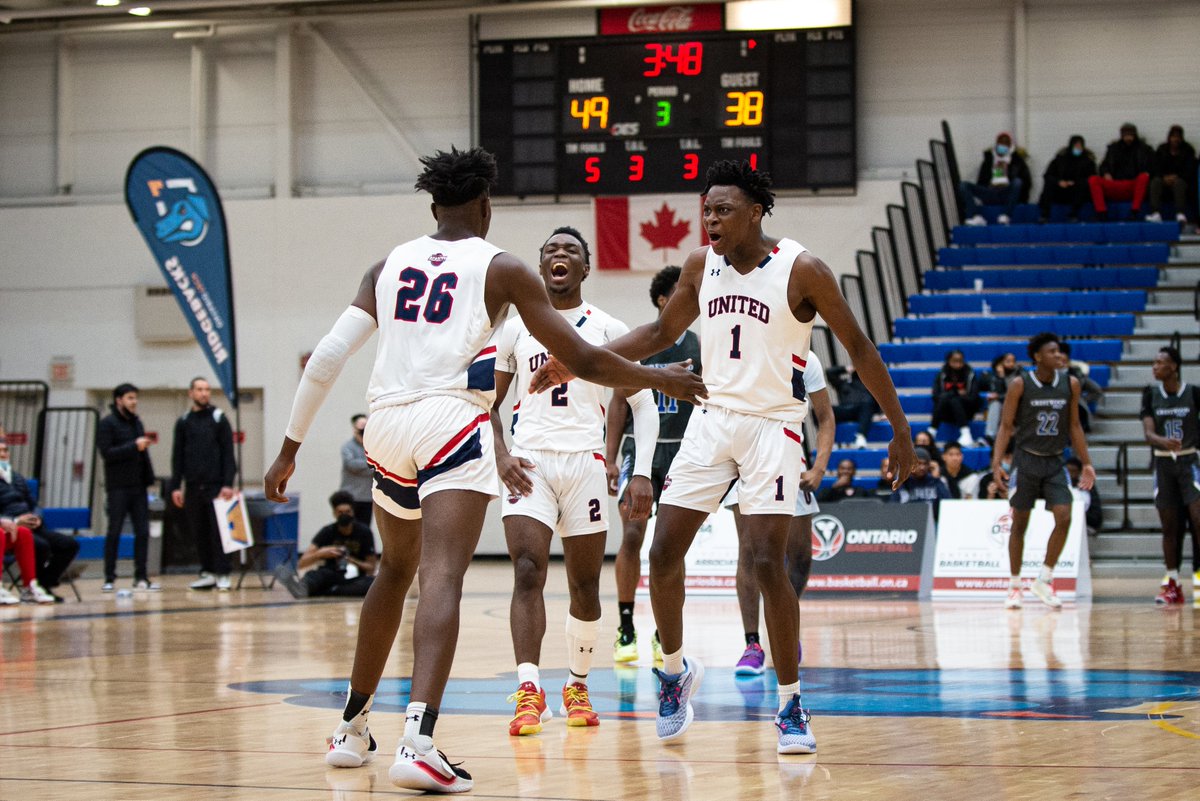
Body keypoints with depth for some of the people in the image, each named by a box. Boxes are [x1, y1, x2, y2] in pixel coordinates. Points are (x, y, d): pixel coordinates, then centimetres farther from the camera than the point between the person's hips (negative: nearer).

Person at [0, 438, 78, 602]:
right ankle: (33, 587, -14)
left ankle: (45, 584, -5)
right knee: (41, 546, -33)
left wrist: (37, 518, 1)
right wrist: (15, 521, -22)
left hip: (32, 527, 8)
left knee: (70, 545, -7)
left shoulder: (17, 477, 23)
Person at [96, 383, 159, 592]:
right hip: (118, 487, -6)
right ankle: (109, 578, 3)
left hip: (138, 486, 6)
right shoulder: (108, 423, -6)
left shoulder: (136, 422, 14)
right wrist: (134, 446, -21)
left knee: (143, 532, 3)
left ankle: (141, 577, 8)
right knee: (114, 532, -2)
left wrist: (148, 477, 8)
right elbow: (106, 453, -15)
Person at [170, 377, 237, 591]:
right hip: (193, 486, 3)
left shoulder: (219, 419, 1)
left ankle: (222, 574, -5)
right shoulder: (183, 422, 10)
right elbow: (177, 457, 10)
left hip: (215, 485, -3)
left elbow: (228, 453, -3)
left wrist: (228, 484, -11)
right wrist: (176, 486, 4)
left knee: (218, 531, -6)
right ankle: (208, 573, 11)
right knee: (199, 532, 4)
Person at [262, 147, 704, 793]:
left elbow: (327, 357, 8)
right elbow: (584, 361, 5)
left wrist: (290, 448, 12)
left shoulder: (390, 265, 17)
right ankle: (417, 740, -35)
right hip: (451, 423, -5)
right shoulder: (501, 268, 7)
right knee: (442, 578, -15)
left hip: (387, 424, 5)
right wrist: (660, 379, 20)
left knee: (396, 571, 25)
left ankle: (351, 727, 33)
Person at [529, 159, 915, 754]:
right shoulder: (702, 266, 4)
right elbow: (662, 332, 18)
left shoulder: (801, 270, -11)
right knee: (663, 554, -1)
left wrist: (900, 429, -7)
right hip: (712, 418, 5)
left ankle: (790, 705, -3)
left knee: (768, 562, -15)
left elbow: (858, 348, -5)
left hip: (771, 426, -5)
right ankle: (674, 668, 24)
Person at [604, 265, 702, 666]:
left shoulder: (699, 347, 4)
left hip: (682, 451, 1)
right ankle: (625, 630, 1)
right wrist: (610, 459, -3)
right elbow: (619, 401, 2)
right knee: (632, 536, -8)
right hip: (639, 448, -1)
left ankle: (665, 633, 9)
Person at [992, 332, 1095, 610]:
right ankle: (1014, 585, 14)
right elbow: (1006, 427, -6)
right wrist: (996, 464, -15)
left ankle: (1044, 580, -1)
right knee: (1020, 523, 3)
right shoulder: (1020, 385, -8)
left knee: (1064, 518, -12)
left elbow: (1074, 426, 9)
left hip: (1055, 462, 3)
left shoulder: (1070, 384, 1)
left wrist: (1086, 463, 5)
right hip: (1026, 460, -3)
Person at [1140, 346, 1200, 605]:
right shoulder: (1151, 394, -1)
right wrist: (1163, 441, -29)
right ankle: (1172, 584, 14)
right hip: (1163, 463, 2)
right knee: (1169, 526, 6)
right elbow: (1148, 432, -9)